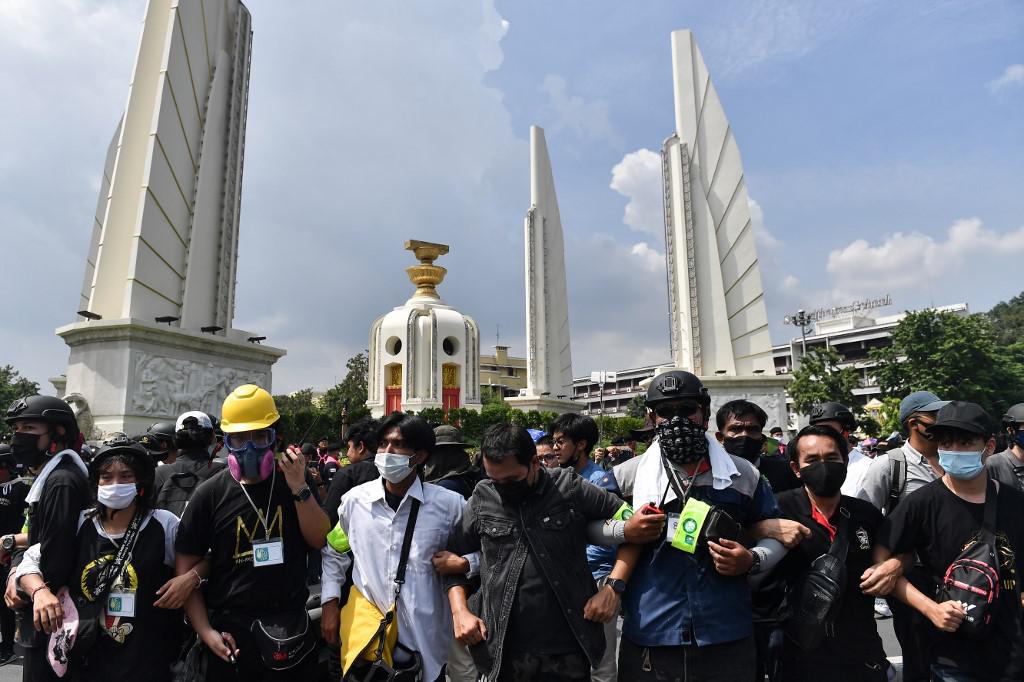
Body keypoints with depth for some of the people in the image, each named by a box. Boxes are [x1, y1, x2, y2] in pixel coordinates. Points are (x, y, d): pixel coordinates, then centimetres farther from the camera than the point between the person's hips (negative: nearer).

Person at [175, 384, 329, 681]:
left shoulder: (292, 480, -1)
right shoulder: (210, 494, -6)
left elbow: (319, 540, -7)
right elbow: (186, 565, -1)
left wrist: (300, 489, -20)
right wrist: (205, 631, -8)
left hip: (291, 624, 1)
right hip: (231, 629, -1)